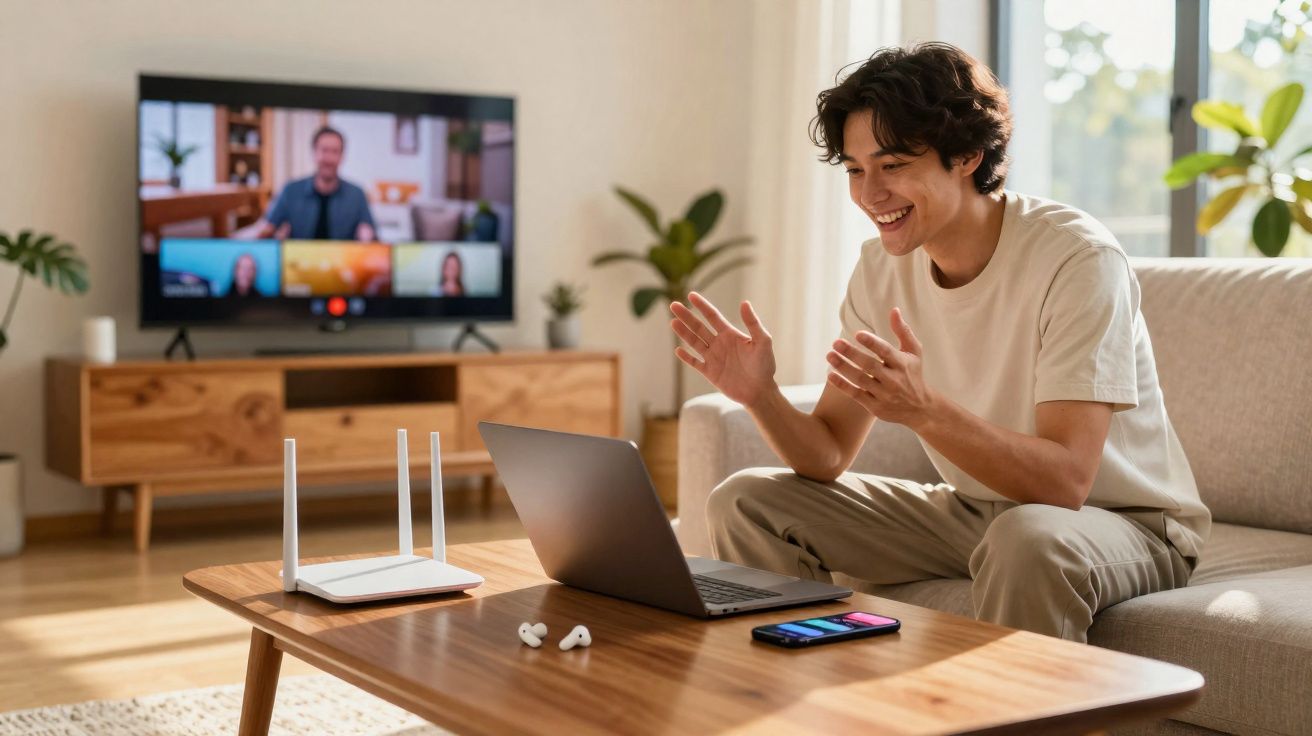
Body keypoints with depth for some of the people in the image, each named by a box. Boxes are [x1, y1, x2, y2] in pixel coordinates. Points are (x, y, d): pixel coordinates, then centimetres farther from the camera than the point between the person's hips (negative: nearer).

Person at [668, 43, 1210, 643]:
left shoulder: (1078, 260, -23)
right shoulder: (881, 267, -4)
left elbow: (1065, 481, -31)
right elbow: (829, 455, -3)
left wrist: (924, 409, -44)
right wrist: (760, 395, -23)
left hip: (1127, 523, -6)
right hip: (975, 511, 6)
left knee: (1027, 539, -40)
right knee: (745, 504, -3)